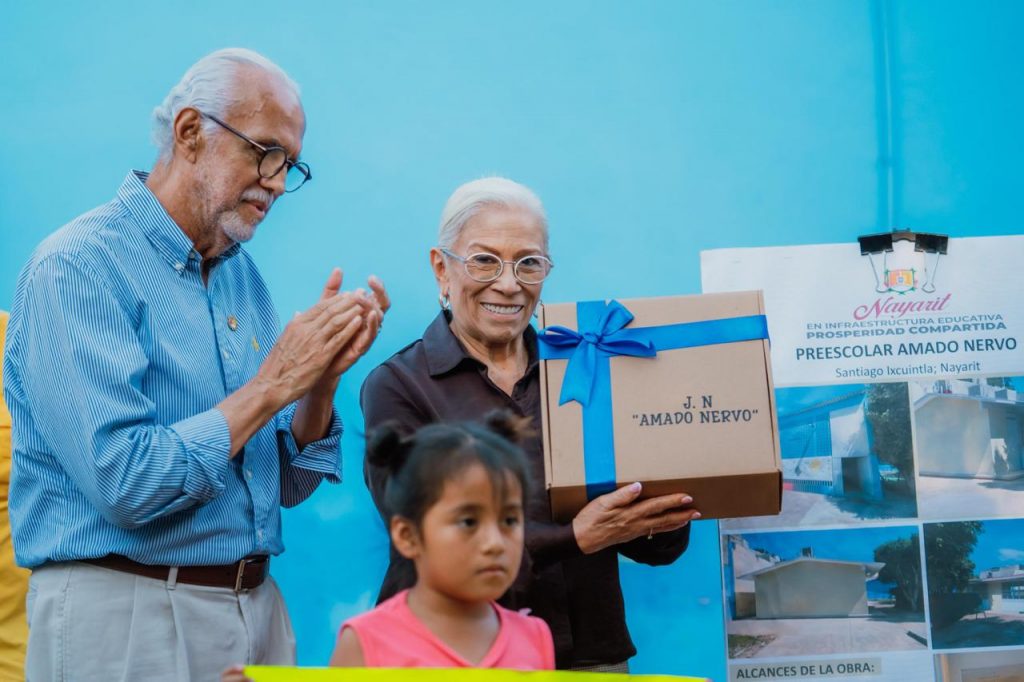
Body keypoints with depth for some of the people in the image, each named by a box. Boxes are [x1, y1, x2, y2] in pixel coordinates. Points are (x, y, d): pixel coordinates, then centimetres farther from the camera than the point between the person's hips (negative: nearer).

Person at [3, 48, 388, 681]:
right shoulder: (77, 267, -13)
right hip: (128, 621, -7)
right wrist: (271, 385, -16)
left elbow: (289, 483, 11)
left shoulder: (244, 276, 9)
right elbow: (125, 483, -23)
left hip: (258, 607, 7)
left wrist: (323, 379, -6)